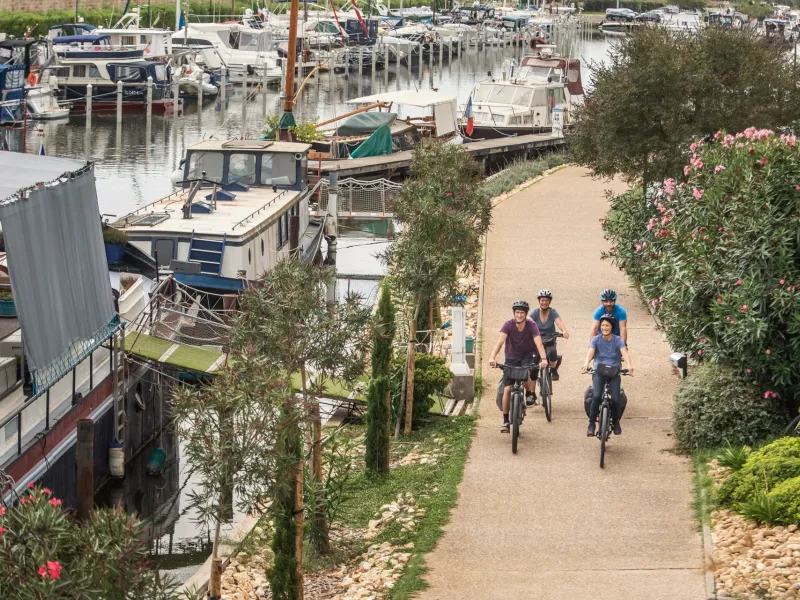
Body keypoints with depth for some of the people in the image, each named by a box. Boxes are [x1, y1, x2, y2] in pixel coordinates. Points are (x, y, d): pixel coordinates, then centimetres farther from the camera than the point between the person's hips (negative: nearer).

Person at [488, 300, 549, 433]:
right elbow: (500, 341, -29)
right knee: (507, 389, -7)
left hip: (528, 355, -1)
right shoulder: (508, 325, -17)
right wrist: (492, 357, -45)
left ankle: (530, 393, -3)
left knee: (525, 373, -35)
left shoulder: (531, 325, -18)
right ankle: (506, 421, 2)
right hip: (511, 357, 1)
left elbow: (539, 343, -28)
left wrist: (543, 359, -45)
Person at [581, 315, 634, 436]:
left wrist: (629, 365, -37)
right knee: (596, 396, -24)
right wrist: (586, 363, -37)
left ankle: (616, 422, 13)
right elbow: (590, 352, -15)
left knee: (615, 399, -16)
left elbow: (624, 352, -16)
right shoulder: (596, 339, 1)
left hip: (614, 373, 0)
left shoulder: (617, 340, 0)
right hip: (599, 372, 0)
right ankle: (591, 424, -11)